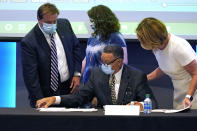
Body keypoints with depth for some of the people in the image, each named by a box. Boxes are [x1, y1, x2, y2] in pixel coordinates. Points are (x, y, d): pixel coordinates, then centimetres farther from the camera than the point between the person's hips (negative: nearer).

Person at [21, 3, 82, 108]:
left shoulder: (64, 24, -4)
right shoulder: (29, 42, -20)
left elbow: (76, 47, 10)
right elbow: (30, 75, -19)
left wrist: (77, 74, 2)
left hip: (69, 87, 5)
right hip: (46, 93, -5)